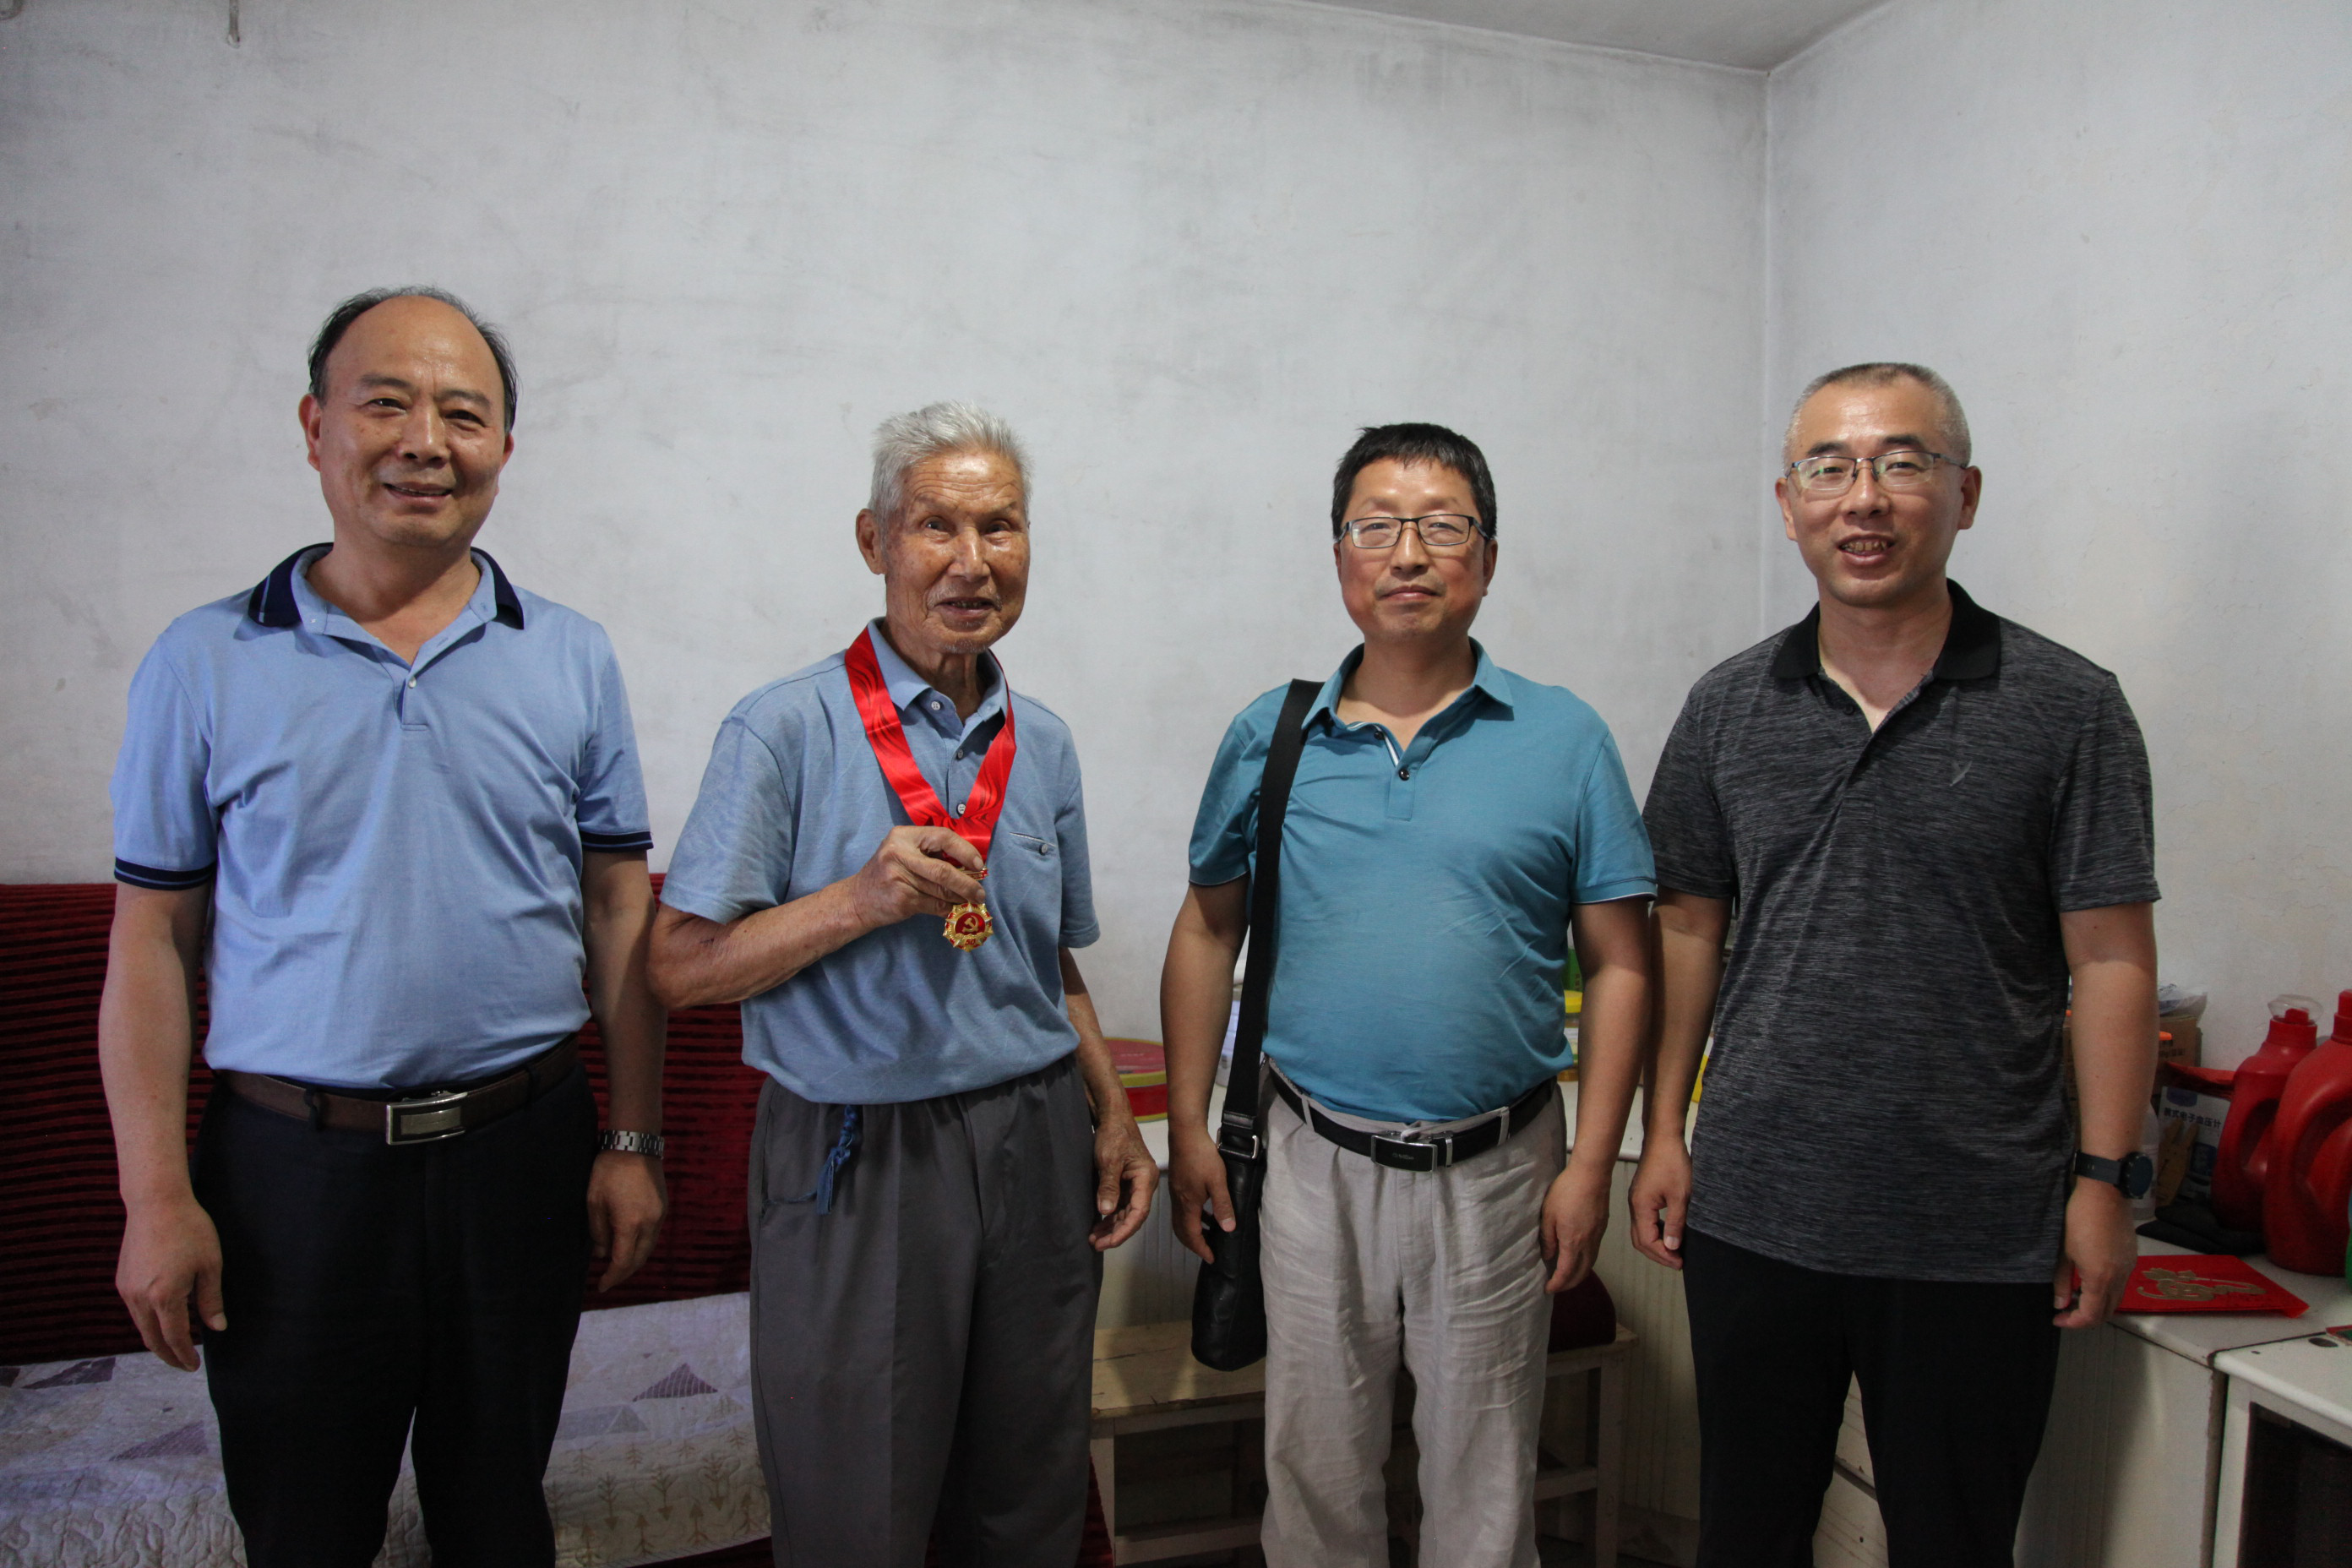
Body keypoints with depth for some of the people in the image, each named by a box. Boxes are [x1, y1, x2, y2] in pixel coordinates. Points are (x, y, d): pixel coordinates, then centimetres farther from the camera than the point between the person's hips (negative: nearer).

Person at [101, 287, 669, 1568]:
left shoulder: (572, 660, 1)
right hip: (292, 1162, -1)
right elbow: (152, 942, 0)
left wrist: (633, 1142, 0)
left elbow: (619, 909, 2)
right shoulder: (205, 664, -1)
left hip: (524, 1153, 1)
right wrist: (155, 1196, -4)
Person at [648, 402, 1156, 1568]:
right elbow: (683, 967, -11)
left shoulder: (1043, 744, 8)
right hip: (857, 1160, -5)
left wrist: (1113, 1117, 10)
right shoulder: (787, 730, -10)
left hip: (1035, 1150, 5)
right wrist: (860, 900, -22)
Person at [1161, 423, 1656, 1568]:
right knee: (1315, 1466, 17)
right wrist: (1188, 1128, 3)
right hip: (1315, 1161, 1)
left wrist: (1590, 1167, -6)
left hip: (1495, 1168, -1)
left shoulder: (1564, 740, -3)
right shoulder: (1270, 737, 1)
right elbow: (1208, 929, 7)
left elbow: (1619, 964, -2)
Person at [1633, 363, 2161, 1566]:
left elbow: (2111, 961, -3)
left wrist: (2104, 1180, -6)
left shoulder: (2066, 709, -5)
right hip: (1753, 1217, 2)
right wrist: (1664, 1134, 5)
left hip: (1975, 1239, -2)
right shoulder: (1728, 708, 3)